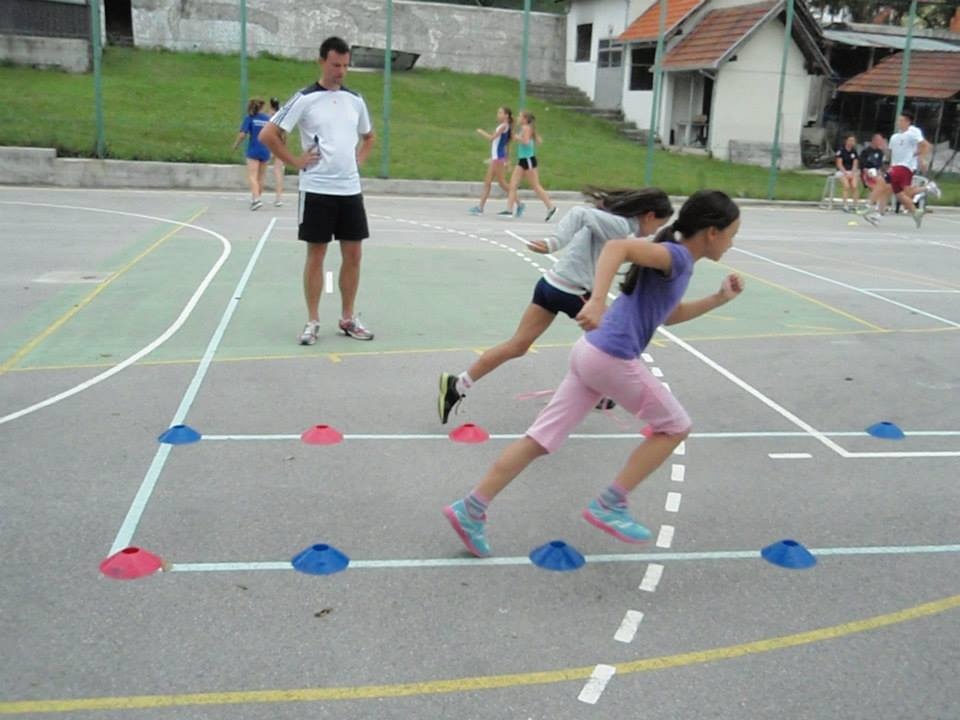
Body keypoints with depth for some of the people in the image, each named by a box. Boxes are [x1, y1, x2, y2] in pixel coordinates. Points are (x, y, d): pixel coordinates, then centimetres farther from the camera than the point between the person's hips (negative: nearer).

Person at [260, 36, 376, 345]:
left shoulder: (355, 99, 9)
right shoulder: (305, 99, -6)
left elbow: (368, 136, 26)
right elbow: (268, 134, -6)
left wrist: (358, 161, 11)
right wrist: (296, 161, -7)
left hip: (350, 189, 5)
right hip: (317, 190, -4)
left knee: (352, 255, 6)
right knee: (316, 254, 1)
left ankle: (348, 319, 18)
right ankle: (313, 321, 11)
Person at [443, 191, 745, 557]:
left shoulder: (678, 263, 19)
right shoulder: (676, 256, -11)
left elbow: (669, 315, 34)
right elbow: (616, 246, -28)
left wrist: (719, 298, 26)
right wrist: (597, 301, -40)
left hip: (592, 352, 9)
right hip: (612, 357, -9)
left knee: (541, 438, 7)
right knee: (675, 426, 9)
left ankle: (471, 509, 8)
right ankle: (609, 505, 9)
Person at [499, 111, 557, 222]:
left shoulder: (526, 128, -11)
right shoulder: (528, 128, 16)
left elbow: (526, 141, -25)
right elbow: (539, 141, 15)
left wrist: (517, 137, -11)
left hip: (528, 159, -10)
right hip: (522, 160, 10)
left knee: (536, 186, -5)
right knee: (513, 185, 3)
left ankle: (551, 207, 1)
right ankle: (509, 210, 1)